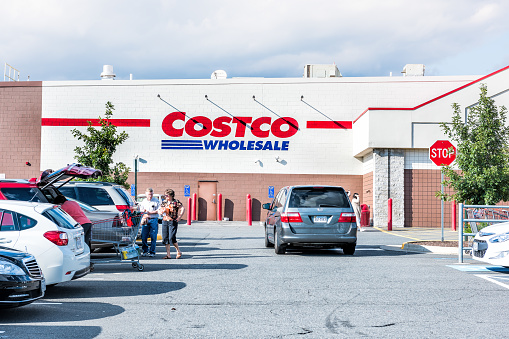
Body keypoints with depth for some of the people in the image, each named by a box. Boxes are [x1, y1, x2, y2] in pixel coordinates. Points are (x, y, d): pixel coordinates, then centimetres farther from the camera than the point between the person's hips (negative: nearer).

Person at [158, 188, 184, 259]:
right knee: (165, 238, 3)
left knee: (172, 237, -13)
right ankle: (168, 255, 8)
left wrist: (179, 217, -18)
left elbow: (182, 209, -12)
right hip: (165, 221, 6)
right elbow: (159, 211, 18)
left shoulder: (176, 202, -2)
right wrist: (162, 211, -5)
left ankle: (178, 252, 6)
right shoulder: (165, 203, 15)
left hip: (173, 221, -6)